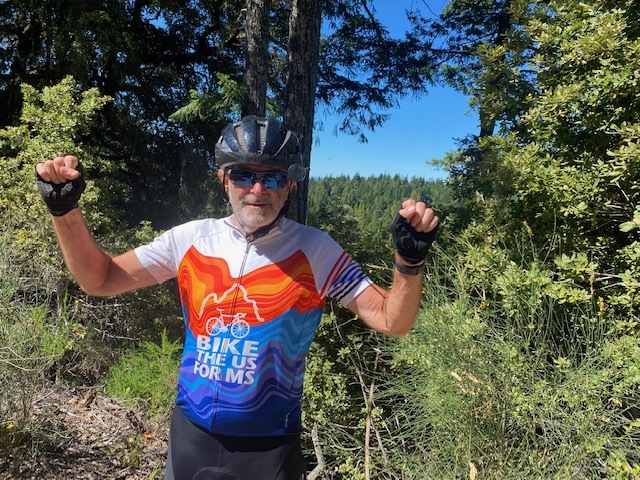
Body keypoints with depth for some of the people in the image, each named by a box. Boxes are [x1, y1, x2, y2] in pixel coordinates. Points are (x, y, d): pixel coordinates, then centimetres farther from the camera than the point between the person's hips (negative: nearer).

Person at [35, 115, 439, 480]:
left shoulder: (315, 251, -13)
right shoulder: (191, 239, -6)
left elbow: (392, 321, -13)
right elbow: (100, 279, 1)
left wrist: (410, 260, -31)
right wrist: (65, 208, -12)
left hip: (269, 445, -2)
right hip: (191, 433, 3)